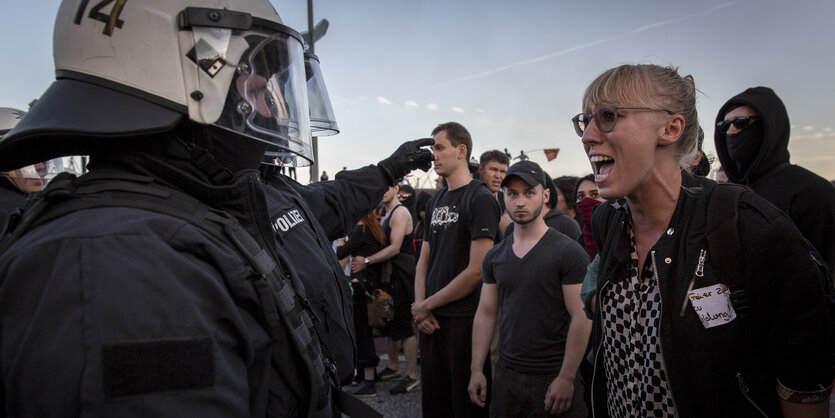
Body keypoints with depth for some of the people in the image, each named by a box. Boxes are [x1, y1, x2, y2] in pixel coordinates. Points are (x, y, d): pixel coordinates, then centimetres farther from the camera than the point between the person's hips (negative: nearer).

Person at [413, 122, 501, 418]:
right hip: (431, 320, 7)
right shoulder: (435, 201, 13)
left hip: (466, 319, -7)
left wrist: (427, 305, -9)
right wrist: (420, 307, -1)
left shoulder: (481, 199, -10)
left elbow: (476, 271, -16)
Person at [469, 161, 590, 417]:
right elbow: (486, 314, 8)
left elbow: (581, 318, -13)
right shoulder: (494, 257, 6)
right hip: (507, 374, 5)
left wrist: (566, 378, -16)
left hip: (553, 377, -4)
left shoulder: (568, 252, -10)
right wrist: (476, 370, 4)